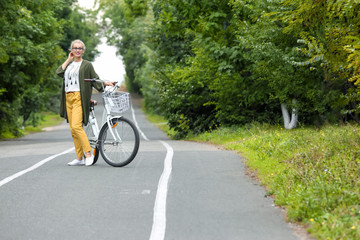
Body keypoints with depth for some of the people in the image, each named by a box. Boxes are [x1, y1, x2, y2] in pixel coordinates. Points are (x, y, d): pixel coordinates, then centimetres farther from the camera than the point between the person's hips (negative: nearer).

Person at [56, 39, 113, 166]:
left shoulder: (87, 65, 5)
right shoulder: (68, 64, 19)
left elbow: (95, 79, 5)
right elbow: (59, 72, 2)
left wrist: (105, 83, -11)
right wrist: (69, 59, 7)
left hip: (79, 98, -6)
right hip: (68, 98, 6)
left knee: (76, 126, -20)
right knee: (73, 130, 5)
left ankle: (88, 154, -16)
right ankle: (79, 158, 10)